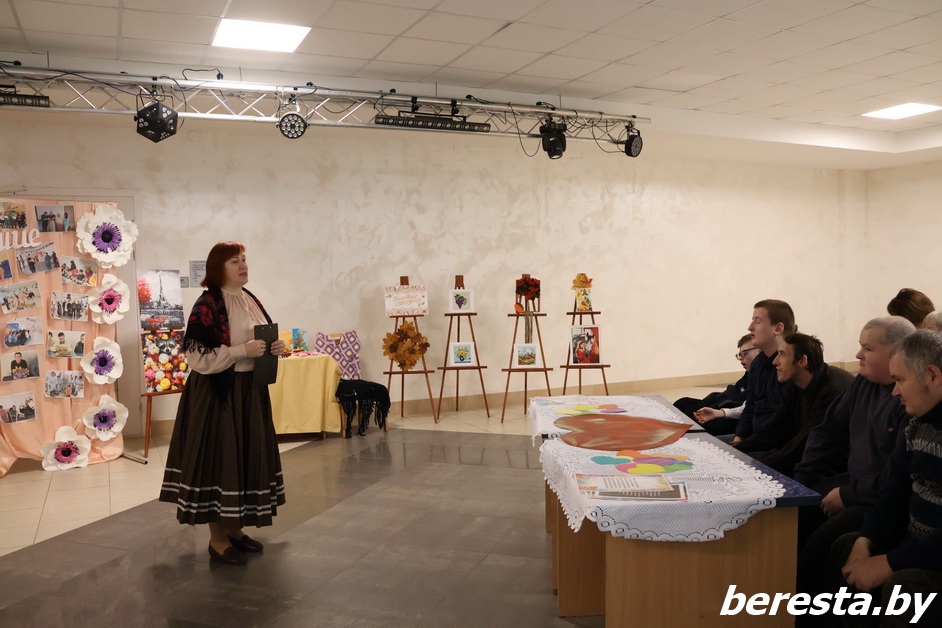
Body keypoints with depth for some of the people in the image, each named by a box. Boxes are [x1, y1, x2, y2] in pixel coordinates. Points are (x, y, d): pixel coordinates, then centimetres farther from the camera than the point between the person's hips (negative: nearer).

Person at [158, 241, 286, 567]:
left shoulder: (250, 300, 11)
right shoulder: (207, 305, -14)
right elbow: (196, 356, -19)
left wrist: (274, 348, -2)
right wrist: (242, 350, -24)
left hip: (251, 391, 8)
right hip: (219, 393, -8)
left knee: (247, 456, 13)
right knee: (220, 457, -2)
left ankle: (234, 529, 27)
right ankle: (217, 540, 12)